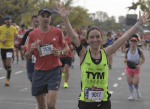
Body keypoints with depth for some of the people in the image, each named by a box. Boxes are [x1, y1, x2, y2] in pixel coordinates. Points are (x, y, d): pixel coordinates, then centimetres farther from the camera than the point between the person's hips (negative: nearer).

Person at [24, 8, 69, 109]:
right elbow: (27, 57, 4)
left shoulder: (57, 32, 0)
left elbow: (67, 48, 11)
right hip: (39, 72, 2)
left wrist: (60, 52, -11)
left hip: (54, 71, -2)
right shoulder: (32, 34, 1)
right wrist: (31, 50, -17)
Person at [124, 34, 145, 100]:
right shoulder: (127, 50, -11)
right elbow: (125, 57, 6)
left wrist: (139, 65, -16)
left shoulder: (139, 51, -17)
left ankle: (137, 91, 28)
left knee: (135, 83, -7)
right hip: (129, 67, 2)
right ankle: (131, 95, 23)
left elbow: (143, 59, -2)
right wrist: (125, 60, -17)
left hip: (136, 68, -2)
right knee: (129, 82, 4)